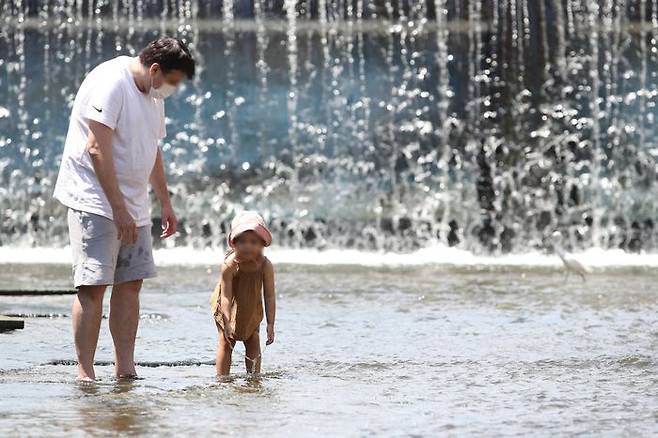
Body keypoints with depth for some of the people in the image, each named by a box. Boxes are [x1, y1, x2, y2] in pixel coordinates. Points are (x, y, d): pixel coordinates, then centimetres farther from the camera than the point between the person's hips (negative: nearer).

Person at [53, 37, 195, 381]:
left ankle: (125, 369, 6)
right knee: (93, 285, -11)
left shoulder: (152, 95, 15)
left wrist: (165, 204, 25)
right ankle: (85, 373, -10)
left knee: (130, 283, 4)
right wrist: (118, 208, -23)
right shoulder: (110, 82, -15)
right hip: (95, 201, -9)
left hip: (133, 208, 9)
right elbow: (97, 148, -21)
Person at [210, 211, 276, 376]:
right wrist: (227, 323, -35)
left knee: (253, 342, 4)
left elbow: (269, 297, -20)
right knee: (225, 343, -4)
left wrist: (270, 324, -22)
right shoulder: (229, 265, -32)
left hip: (252, 309, 3)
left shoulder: (266, 266, -25)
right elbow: (226, 296, -31)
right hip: (229, 308, -3)